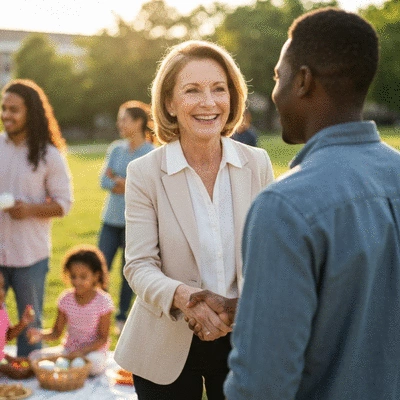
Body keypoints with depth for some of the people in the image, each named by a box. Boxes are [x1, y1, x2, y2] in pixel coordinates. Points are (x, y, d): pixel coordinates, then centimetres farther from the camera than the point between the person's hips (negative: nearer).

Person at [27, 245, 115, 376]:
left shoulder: (103, 301, -14)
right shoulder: (66, 299, -3)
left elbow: (103, 338, -12)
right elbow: (56, 332, -1)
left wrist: (82, 351, -26)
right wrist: (40, 334, -23)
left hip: (93, 349, -3)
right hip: (68, 348, 3)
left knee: (96, 364, -37)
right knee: (35, 357, -16)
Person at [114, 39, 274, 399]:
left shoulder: (258, 163, -3)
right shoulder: (144, 173, -10)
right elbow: (139, 265, -13)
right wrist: (181, 296, -32)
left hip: (244, 339, 2)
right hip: (168, 344, -2)